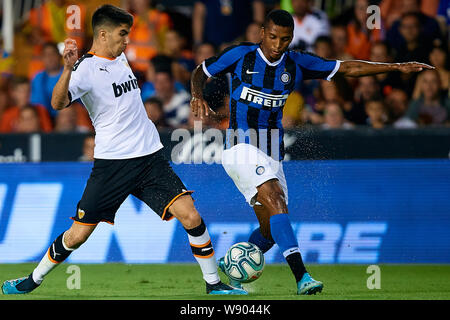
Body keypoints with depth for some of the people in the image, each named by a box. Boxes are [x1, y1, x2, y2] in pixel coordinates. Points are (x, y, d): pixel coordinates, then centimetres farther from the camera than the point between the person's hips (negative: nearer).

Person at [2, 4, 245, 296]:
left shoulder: (119, 57, 13)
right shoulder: (86, 67, -11)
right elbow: (58, 103, -31)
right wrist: (68, 69, -45)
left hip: (150, 156, 6)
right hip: (112, 162, -6)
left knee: (191, 217, -10)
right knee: (78, 235, -3)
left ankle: (214, 285, 2)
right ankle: (33, 281, 19)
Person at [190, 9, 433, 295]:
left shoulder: (296, 64, 5)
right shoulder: (241, 56, -4)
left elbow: (347, 68, 6)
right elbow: (201, 71, 10)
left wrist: (397, 67, 2)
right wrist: (198, 97, -12)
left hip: (273, 154, 6)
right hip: (242, 147, -6)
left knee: (270, 232, 6)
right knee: (276, 202, -26)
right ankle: (301, 276, -35)